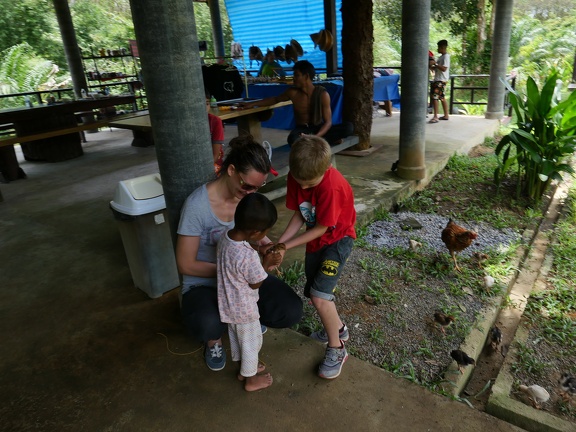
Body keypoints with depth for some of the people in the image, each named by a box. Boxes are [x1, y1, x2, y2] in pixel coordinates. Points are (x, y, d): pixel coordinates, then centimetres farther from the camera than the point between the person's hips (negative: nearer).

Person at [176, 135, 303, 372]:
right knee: (207, 325, -38)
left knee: (292, 311, -17)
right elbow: (186, 265, -16)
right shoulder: (197, 205, -22)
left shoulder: (250, 197, -7)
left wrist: (263, 244, -13)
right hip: (204, 283, -4)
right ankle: (214, 339, 3)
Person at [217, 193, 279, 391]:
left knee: (236, 337, 28)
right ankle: (251, 379, 39)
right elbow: (255, 284, -20)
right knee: (252, 342, 17)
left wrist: (260, 250, -1)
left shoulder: (226, 237, -13)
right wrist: (265, 262, -10)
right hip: (243, 307, -8)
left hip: (228, 303, 8)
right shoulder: (249, 257, -37)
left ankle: (244, 368, 51)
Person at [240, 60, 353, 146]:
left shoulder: (322, 94, -11)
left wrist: (315, 137, -32)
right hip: (302, 130, 0)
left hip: (319, 129, 1)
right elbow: (275, 99, 16)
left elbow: (328, 122, -14)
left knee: (348, 127, -26)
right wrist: (252, 104, 14)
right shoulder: (293, 93, -4)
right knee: (293, 139, -40)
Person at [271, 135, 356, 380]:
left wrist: (287, 247, -23)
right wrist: (278, 243, -17)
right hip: (315, 240, 7)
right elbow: (300, 215, -6)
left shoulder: (331, 186, -33)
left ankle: (336, 349, 7)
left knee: (320, 297, -17)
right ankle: (338, 328, 42)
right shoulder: (296, 177, -14)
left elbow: (321, 228, -25)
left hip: (338, 239, -7)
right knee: (313, 293, 14)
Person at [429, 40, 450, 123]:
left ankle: (435, 117, -15)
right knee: (441, 97, 14)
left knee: (434, 97, -15)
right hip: (437, 79, 10)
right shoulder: (441, 57, 17)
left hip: (441, 80, -10)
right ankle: (446, 115, 21)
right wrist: (432, 66, 6)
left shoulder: (446, 56, -12)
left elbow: (444, 69, -21)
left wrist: (435, 64, -20)